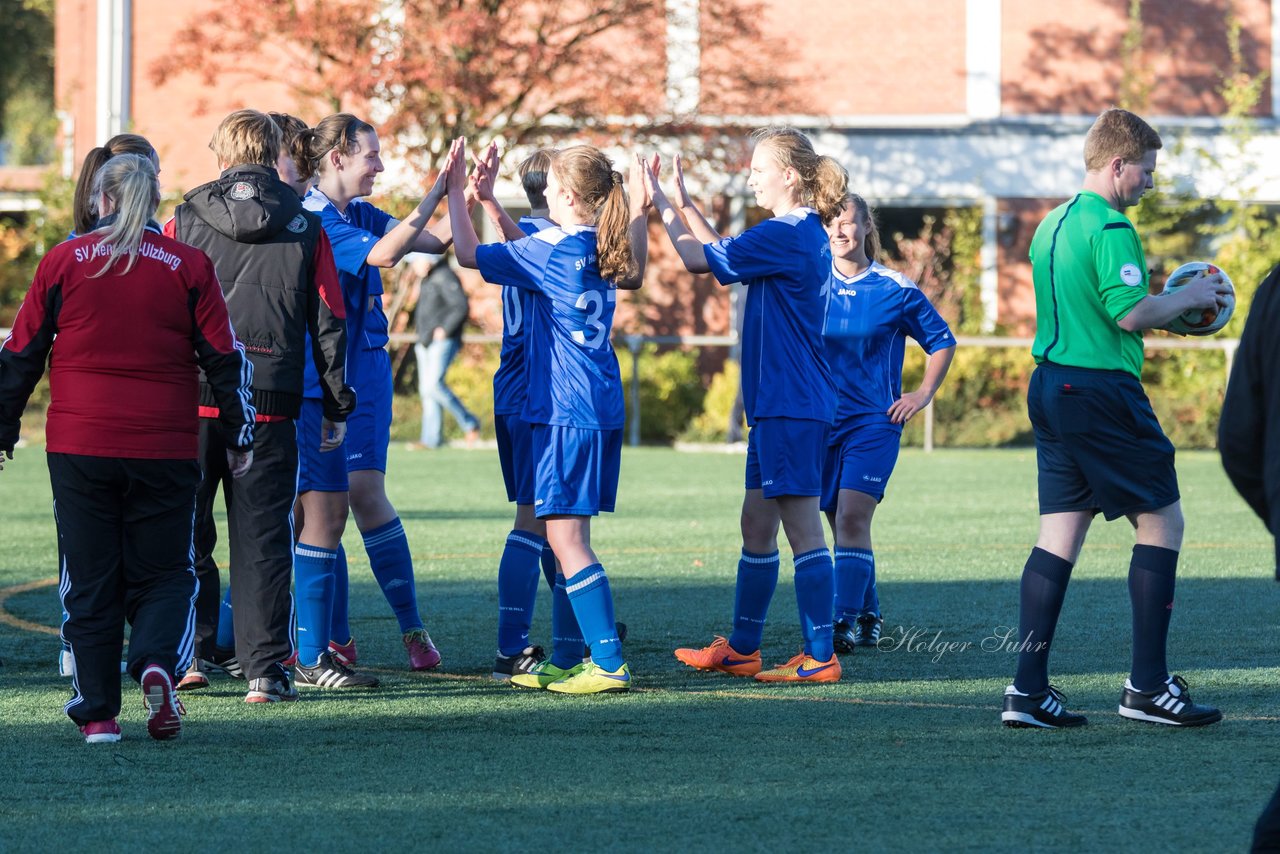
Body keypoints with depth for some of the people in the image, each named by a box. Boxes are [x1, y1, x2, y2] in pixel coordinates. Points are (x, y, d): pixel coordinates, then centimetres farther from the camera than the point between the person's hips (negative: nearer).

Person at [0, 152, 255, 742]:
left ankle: (97, 711, 5)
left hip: (78, 449, 0)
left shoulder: (62, 262, 3)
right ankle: (157, 663, -18)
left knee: (89, 582, 8)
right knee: (164, 575, 10)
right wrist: (238, 438, 12)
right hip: (164, 450, 0)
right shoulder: (188, 266, 2)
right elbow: (225, 357, 3)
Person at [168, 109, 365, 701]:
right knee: (262, 538, 3)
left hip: (190, 401, 0)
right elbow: (328, 322, 5)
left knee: (185, 532, 12)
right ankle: (264, 669, -1)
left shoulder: (185, 221, 2)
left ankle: (187, 653, 11)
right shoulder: (306, 228, 4)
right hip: (271, 405, 0)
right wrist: (337, 407, 12)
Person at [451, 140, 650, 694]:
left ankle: (609, 663, -14)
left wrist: (456, 193, 3)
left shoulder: (549, 250, -12)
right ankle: (566, 659, 18)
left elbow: (470, 254, -6)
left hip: (565, 412, -9)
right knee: (568, 535, 14)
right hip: (602, 408, 9)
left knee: (565, 537, -8)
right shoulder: (601, 252, 8)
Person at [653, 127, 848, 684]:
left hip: (790, 404, -10)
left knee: (802, 527, -8)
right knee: (756, 526, 16)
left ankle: (820, 657, -7)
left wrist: (663, 206, 1)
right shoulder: (805, 235, 15)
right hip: (780, 404, 10)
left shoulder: (784, 236, -16)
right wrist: (686, 204, 23)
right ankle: (741, 648, 24)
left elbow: (698, 258, -12)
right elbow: (724, 257, 25)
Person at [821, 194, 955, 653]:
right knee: (842, 523, 8)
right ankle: (868, 616, 23)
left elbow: (942, 341, 11)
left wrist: (924, 394, 3)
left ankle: (845, 624, -21)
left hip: (874, 422, -3)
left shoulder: (895, 289, -2)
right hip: (821, 420, 3)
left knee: (852, 517, -17)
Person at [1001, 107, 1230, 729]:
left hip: (1050, 385, 9)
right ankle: (1148, 686, -1)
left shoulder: (1052, 225, 16)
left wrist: (1167, 305, 22)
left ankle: (1027, 689, 2)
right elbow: (1132, 312, -21)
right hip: (1101, 392, -9)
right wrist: (1188, 298, -4)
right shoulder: (1110, 227, -13)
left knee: (1059, 535, 8)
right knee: (1162, 521, 0)